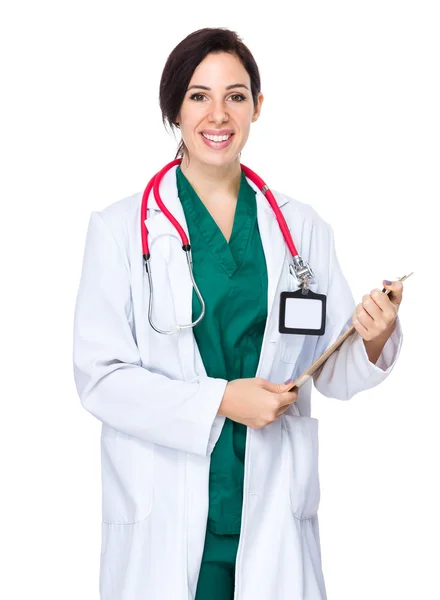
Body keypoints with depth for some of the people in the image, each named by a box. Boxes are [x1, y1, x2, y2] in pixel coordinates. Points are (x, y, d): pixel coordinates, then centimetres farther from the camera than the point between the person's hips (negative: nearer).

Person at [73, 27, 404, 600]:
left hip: (273, 513, 2)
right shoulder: (120, 227, -1)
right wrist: (218, 401, -16)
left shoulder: (303, 228, 6)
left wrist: (374, 342, -14)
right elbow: (100, 375, -7)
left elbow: (333, 372, 7)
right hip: (162, 515, -2)